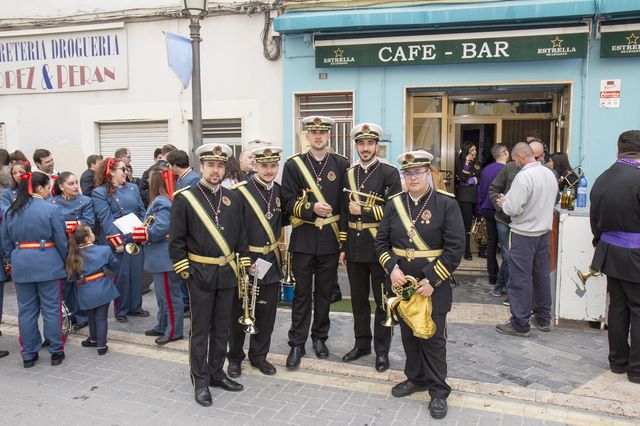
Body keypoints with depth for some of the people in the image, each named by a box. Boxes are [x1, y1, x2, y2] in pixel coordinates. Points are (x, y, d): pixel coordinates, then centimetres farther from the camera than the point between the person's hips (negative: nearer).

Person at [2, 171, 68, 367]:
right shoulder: (51, 209, -10)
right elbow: (61, 240, -7)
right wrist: (64, 262, 7)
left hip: (21, 266, 4)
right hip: (47, 265, -4)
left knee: (26, 311, 12)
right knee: (51, 309, 5)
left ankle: (28, 355, 20)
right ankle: (56, 352, 14)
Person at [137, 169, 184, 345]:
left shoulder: (161, 203, -19)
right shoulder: (160, 201, 12)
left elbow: (160, 230, -27)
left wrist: (140, 234, -13)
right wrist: (140, 232, 2)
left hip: (165, 258, -11)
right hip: (160, 258, 11)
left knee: (170, 295, 0)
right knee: (162, 294, 20)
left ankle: (174, 331, 11)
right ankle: (162, 326, 32)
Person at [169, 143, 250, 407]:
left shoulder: (232, 198, 6)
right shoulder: (184, 199, -7)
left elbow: (241, 235, 11)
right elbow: (176, 240, -6)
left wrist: (244, 265, 7)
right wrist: (184, 272, -8)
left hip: (227, 273, 4)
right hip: (200, 274, -4)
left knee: (222, 328, 14)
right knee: (200, 330, 6)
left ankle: (217, 373, 29)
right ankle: (200, 381, 18)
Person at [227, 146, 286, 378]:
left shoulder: (279, 191, 5)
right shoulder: (240, 192, -13)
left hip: (271, 263, 5)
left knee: (266, 313, 14)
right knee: (239, 312, 11)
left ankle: (259, 355, 32)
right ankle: (234, 357, 30)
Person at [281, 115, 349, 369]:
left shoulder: (341, 165, 4)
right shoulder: (294, 164, 1)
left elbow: (345, 206, 3)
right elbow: (288, 202, -3)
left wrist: (344, 242, 0)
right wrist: (312, 208, -20)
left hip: (330, 240, 2)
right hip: (303, 239, -1)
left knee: (324, 291, 12)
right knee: (302, 293, 4)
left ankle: (319, 337, 29)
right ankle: (297, 344, 14)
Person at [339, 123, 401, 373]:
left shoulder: (389, 173, -5)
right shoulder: (349, 174, 10)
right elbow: (345, 212, 12)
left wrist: (363, 211, -14)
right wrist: (343, 247, 9)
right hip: (354, 247, 5)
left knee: (383, 300, 6)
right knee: (358, 299, 15)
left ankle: (382, 350, 19)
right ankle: (362, 344, 30)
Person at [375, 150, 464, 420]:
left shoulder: (446, 204, -9)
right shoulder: (394, 204, 3)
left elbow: (455, 248, -12)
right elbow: (381, 241, 5)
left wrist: (432, 280, -16)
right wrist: (391, 267, -12)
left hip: (433, 285, -4)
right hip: (401, 282, 4)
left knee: (433, 338, 5)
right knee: (409, 334, 16)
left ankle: (438, 391, 20)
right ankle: (416, 378, 36)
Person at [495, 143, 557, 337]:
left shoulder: (524, 176, -20)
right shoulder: (550, 174, 6)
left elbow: (513, 208, -22)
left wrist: (503, 203, -1)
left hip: (525, 233, -8)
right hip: (544, 230, 8)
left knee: (521, 278, 0)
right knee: (542, 275, 16)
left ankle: (520, 324, 7)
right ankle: (543, 318, 28)